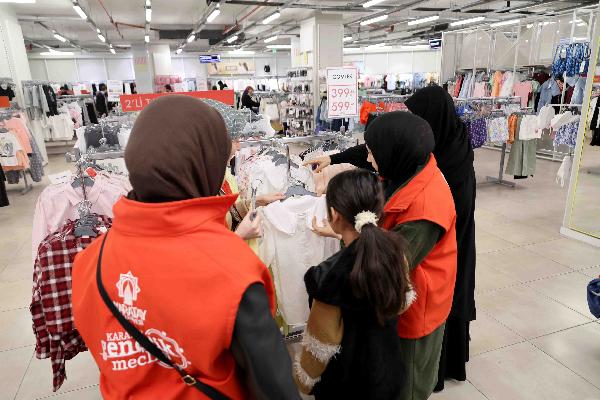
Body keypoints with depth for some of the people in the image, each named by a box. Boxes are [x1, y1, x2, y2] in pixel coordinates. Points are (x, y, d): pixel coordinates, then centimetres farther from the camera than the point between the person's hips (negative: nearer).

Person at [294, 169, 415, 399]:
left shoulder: (331, 274, -33)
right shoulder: (395, 247, -17)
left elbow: (321, 343, -20)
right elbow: (403, 300, 1)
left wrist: (304, 378, -1)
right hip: (389, 367, 5)